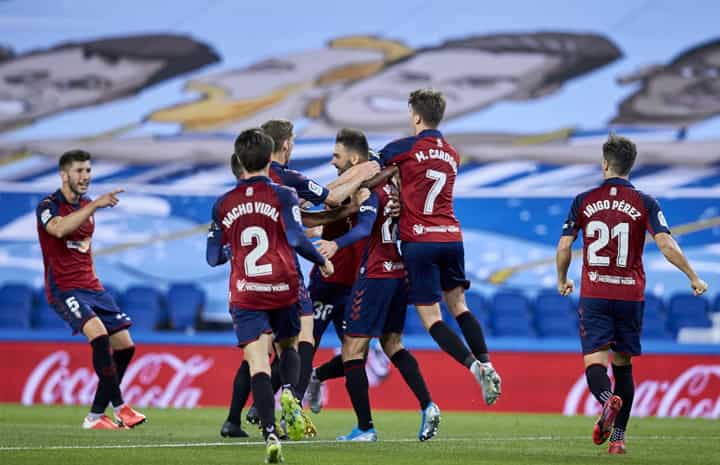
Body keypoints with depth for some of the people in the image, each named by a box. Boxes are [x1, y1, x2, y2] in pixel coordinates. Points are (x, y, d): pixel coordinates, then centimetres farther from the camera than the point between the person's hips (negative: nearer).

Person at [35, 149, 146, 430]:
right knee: (99, 335, -28)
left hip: (91, 287, 8)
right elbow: (59, 229, -34)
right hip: (63, 289, -8)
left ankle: (96, 415, 9)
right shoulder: (48, 206, -10)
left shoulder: (87, 206, 14)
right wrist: (95, 205, -40)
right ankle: (119, 406, -22)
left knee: (125, 346, 1)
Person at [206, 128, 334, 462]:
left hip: (245, 294, 0)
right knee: (288, 345, 22)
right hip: (283, 288, 0)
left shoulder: (223, 204, 7)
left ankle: (269, 433, -23)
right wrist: (322, 261, 3)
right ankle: (290, 394, -9)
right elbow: (296, 238, -13)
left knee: (257, 360, -8)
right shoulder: (283, 195, -2)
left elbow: (214, 257, 10)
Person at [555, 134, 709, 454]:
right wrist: (694, 278, -1)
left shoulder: (584, 201, 1)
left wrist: (562, 281, 19)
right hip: (630, 295, 1)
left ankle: (607, 399, -40)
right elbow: (666, 245, -11)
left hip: (594, 295, -1)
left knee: (595, 362, -6)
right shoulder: (644, 203, -2)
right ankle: (618, 437, 13)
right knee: (623, 365, 14)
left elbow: (564, 247, 1)